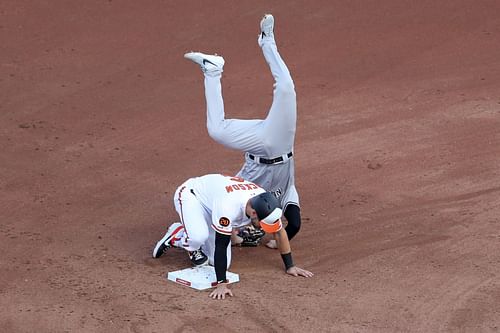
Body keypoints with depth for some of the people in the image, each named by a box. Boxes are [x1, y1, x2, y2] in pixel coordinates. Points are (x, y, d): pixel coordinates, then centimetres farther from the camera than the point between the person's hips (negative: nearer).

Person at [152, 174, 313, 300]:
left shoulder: (266, 204, -25)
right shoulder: (229, 206, -45)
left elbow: (279, 232, -9)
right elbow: (221, 245, -41)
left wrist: (290, 266, -5)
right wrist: (221, 284, -40)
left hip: (211, 201, 7)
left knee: (219, 262, -4)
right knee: (198, 235, -39)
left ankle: (179, 235, 20)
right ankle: (192, 246, -1)